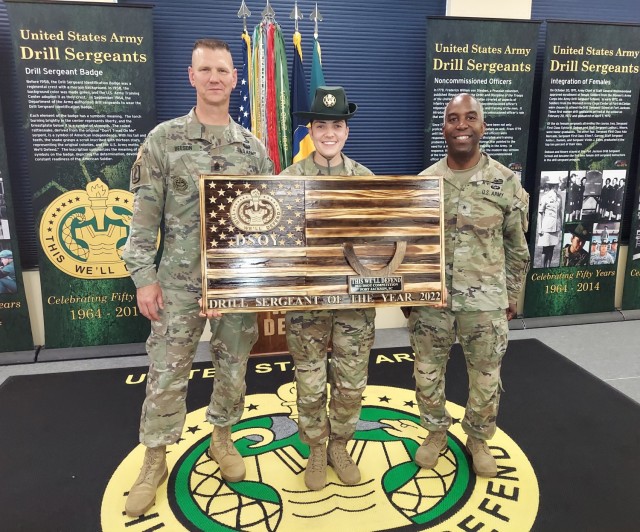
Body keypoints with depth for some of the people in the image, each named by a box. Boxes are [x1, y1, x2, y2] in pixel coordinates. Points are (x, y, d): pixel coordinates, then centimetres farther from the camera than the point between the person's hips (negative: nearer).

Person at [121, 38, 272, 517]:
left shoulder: (253, 147, 4)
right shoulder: (163, 139, -2)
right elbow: (144, 215, -3)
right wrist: (144, 276, -8)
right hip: (180, 280, -2)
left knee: (233, 369, 13)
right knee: (166, 374, 6)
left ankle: (221, 438, 36)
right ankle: (154, 460, 26)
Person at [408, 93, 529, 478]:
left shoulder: (506, 182, -6)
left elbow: (517, 246, 3)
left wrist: (512, 296, 5)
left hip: (486, 302, -1)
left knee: (486, 378, 14)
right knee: (427, 373, 14)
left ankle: (478, 439, 39)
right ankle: (436, 432, 39)